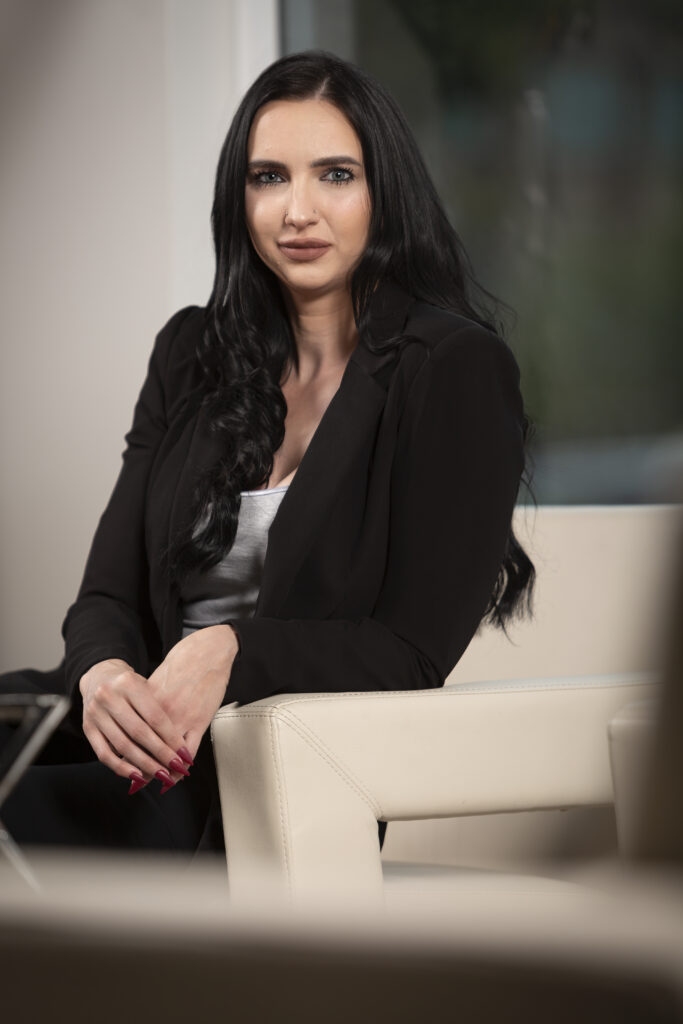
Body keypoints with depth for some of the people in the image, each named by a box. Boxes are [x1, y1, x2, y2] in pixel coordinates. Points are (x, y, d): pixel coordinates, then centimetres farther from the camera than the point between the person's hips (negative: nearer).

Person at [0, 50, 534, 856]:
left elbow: (416, 651, -7)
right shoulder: (192, 352, 14)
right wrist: (103, 675, -16)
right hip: (165, 744, 6)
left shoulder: (455, 369, -3)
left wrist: (232, 652, -24)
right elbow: (109, 592, 9)